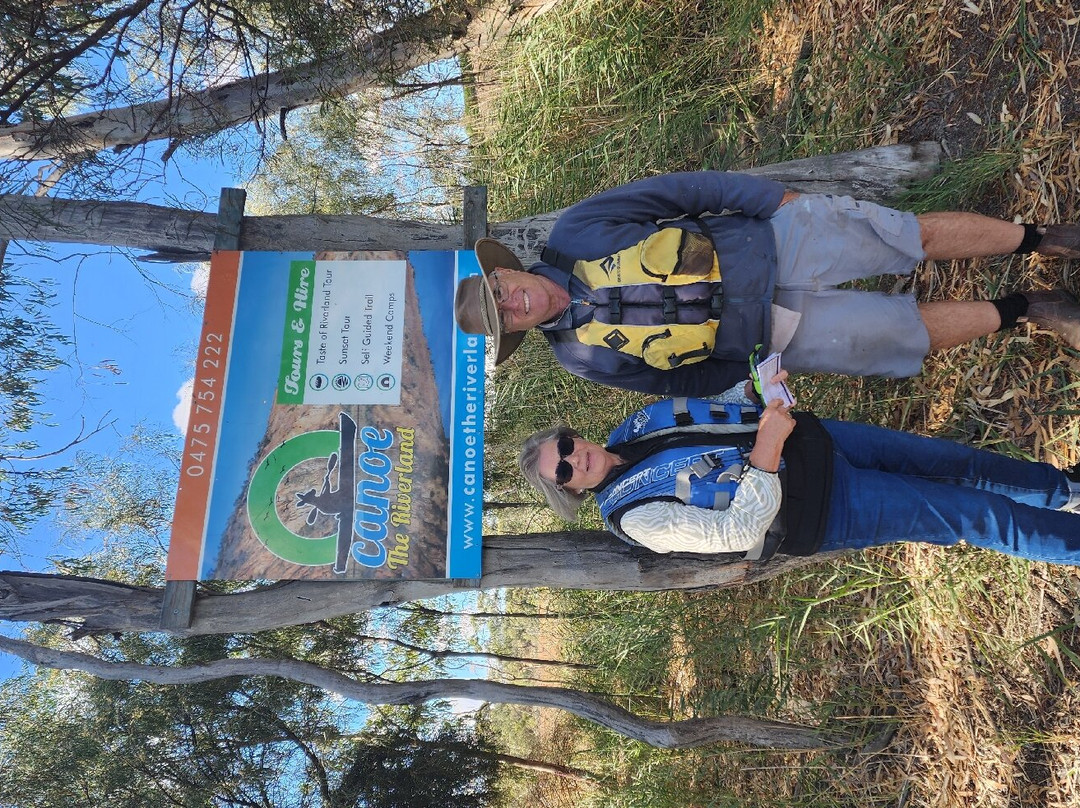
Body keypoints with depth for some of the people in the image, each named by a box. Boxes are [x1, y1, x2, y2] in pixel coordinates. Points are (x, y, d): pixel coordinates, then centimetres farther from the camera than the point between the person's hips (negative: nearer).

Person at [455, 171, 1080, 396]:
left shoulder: (576, 232, -10)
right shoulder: (585, 356, -7)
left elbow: (683, 190, -5)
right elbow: (684, 380, 1)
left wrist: (777, 199, -6)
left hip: (769, 236, 1)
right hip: (769, 333, -1)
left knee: (919, 235, -5)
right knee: (916, 330, -4)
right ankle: (1027, 310, 18)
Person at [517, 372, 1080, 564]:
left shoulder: (633, 427, 2)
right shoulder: (635, 516, -18)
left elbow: (722, 406, 12)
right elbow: (738, 531, -22)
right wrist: (763, 454, -32)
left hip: (812, 440, 6)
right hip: (816, 511, -6)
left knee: (963, 464, 11)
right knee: (976, 517, -4)